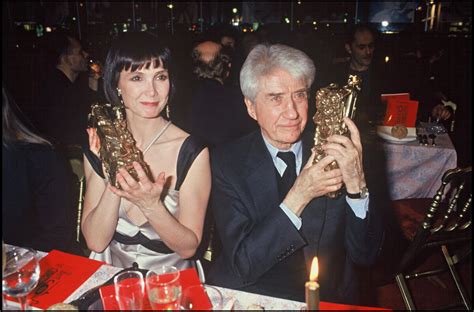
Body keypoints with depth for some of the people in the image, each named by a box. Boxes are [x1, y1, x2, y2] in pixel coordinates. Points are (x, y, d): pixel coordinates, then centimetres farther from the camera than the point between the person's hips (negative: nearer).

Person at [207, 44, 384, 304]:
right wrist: (299, 197, -23)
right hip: (248, 298, -1)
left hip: (327, 298, 2)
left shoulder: (337, 153, -6)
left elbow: (365, 256, -5)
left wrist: (356, 184, -21)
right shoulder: (227, 162, -9)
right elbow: (242, 265, -13)